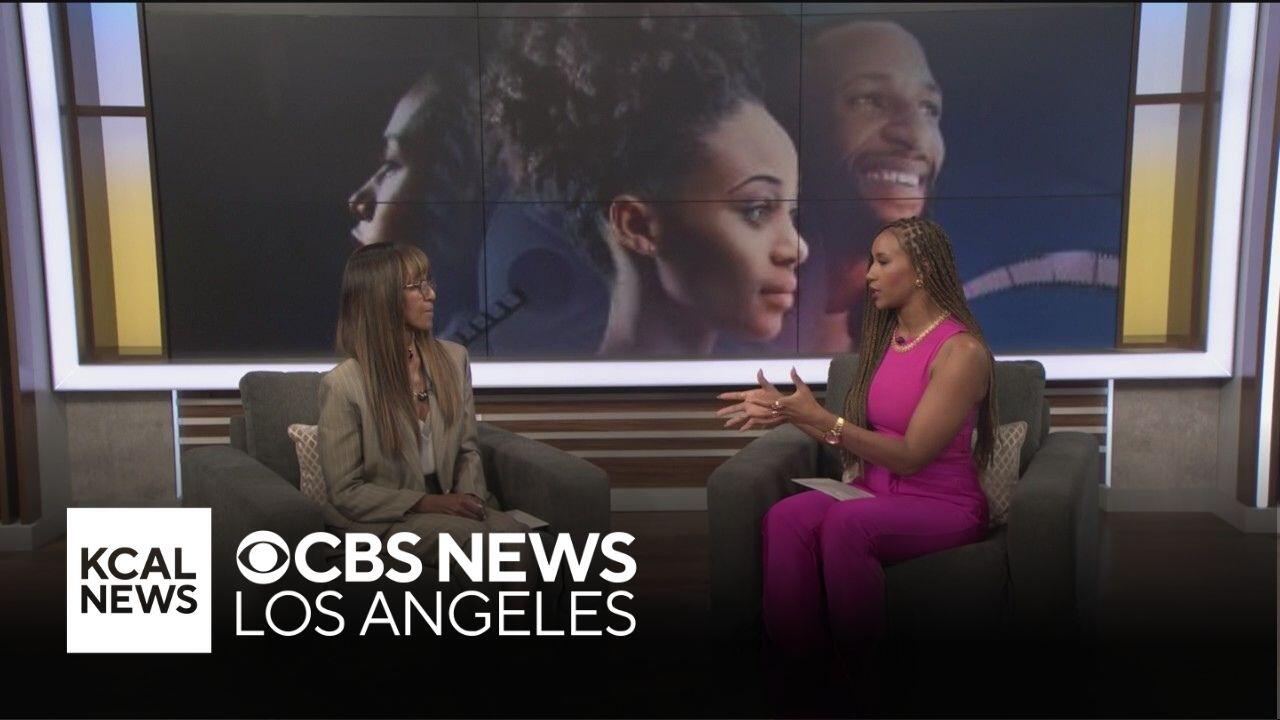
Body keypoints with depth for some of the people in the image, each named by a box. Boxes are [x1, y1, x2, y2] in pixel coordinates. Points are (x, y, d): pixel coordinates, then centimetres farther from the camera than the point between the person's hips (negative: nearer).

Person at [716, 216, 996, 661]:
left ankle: (866, 671, -18)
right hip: (878, 492, 6)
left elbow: (909, 457, -18)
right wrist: (787, 413, -2)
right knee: (786, 517, -25)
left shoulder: (962, 351, -14)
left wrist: (817, 416, -23)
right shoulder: (886, 337, 10)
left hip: (943, 505, -6)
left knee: (846, 522, -36)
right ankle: (798, 664, -18)